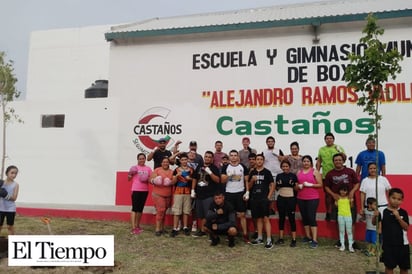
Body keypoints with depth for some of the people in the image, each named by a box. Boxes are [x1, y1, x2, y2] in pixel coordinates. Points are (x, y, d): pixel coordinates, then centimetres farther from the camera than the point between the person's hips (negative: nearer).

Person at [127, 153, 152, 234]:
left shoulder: (148, 169, 8)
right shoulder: (134, 168, 0)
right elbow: (129, 179, 2)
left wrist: (147, 180, -11)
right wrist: (130, 175, -18)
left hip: (145, 191, 4)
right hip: (136, 190, -4)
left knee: (140, 209, 12)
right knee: (134, 208, -7)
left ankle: (137, 226, 24)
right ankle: (133, 228, -7)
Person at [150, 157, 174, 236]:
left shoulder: (171, 172, 12)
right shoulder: (157, 170, 1)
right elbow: (151, 179, -2)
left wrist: (170, 182, -9)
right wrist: (154, 181, -23)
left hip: (168, 195, 4)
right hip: (158, 194, -4)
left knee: (164, 211, 8)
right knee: (160, 210, -10)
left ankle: (162, 228, 18)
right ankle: (157, 229, -3)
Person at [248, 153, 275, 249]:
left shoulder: (267, 172, 0)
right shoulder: (252, 172, 11)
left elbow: (272, 185, -1)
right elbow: (249, 187, 13)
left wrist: (269, 196, -8)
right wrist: (252, 180, -6)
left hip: (264, 198, -4)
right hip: (254, 198, 4)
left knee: (265, 218, -8)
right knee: (258, 218, 11)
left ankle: (269, 240, -6)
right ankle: (260, 238, 20)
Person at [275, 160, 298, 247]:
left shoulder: (293, 176, -1)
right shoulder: (279, 176, 6)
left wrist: (293, 185, -18)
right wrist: (278, 185, -9)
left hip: (291, 199, -3)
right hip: (281, 199, 3)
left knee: (291, 218, -1)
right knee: (281, 218, 9)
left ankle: (294, 239, 6)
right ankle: (281, 238, 17)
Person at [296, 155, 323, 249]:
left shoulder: (315, 171, 0)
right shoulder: (299, 172, 11)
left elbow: (320, 185, -6)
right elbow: (295, 186, 12)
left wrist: (310, 185, -16)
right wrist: (299, 186, -9)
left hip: (313, 199, -5)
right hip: (301, 199, 5)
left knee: (311, 218, -8)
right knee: (304, 218, 9)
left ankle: (314, 240, -6)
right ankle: (308, 236, 22)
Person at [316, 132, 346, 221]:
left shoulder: (338, 148, 2)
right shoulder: (321, 149, 11)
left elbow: (344, 159, -8)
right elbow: (319, 162, 14)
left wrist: (341, 152, -26)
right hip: (325, 176, 3)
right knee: (327, 195, 7)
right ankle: (328, 213, 16)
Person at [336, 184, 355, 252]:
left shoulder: (348, 197, -3)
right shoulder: (338, 197, 0)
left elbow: (351, 206, 2)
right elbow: (336, 205, 3)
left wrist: (351, 201, -11)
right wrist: (336, 200, -6)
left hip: (348, 215, -1)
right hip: (340, 215, 1)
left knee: (349, 231, 3)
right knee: (341, 231, 10)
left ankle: (350, 245, 13)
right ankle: (342, 245, 19)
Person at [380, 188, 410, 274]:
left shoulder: (403, 213, -3)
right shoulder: (383, 212, -6)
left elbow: (406, 227, -9)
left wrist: (398, 217, -22)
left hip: (402, 244, 2)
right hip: (388, 244, -2)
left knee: (404, 267, 14)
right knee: (389, 266, 8)